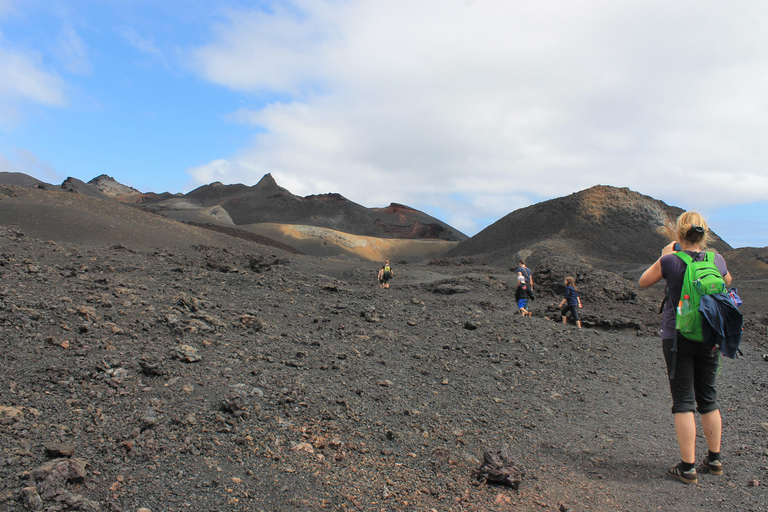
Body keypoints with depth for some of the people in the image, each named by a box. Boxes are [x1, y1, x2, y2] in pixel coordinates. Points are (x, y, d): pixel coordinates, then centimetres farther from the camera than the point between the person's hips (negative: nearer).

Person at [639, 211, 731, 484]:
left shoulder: (670, 261, -14)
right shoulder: (717, 260, -1)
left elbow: (643, 282, 2)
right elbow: (727, 281, 22)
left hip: (677, 337, -4)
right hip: (709, 339, 4)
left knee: (684, 401, 2)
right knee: (708, 398, 17)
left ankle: (688, 466, 4)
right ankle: (714, 459, 28)